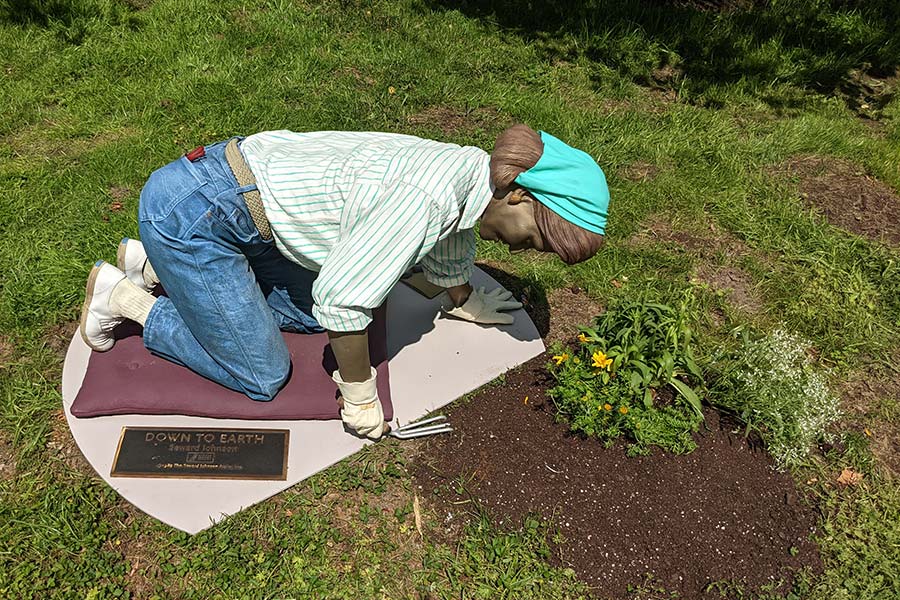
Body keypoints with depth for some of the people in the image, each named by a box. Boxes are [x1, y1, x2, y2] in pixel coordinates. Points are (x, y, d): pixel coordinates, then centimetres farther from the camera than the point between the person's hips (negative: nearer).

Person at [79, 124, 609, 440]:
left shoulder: (470, 170, 1)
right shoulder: (429, 197, -28)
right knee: (262, 377, 0)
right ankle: (124, 298, 14)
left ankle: (152, 264, 25)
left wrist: (465, 303, 37)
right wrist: (361, 399, -11)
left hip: (234, 174, 9)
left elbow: (448, 247, 22)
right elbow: (343, 299, -25)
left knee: (310, 312, 18)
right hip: (191, 213, -8)